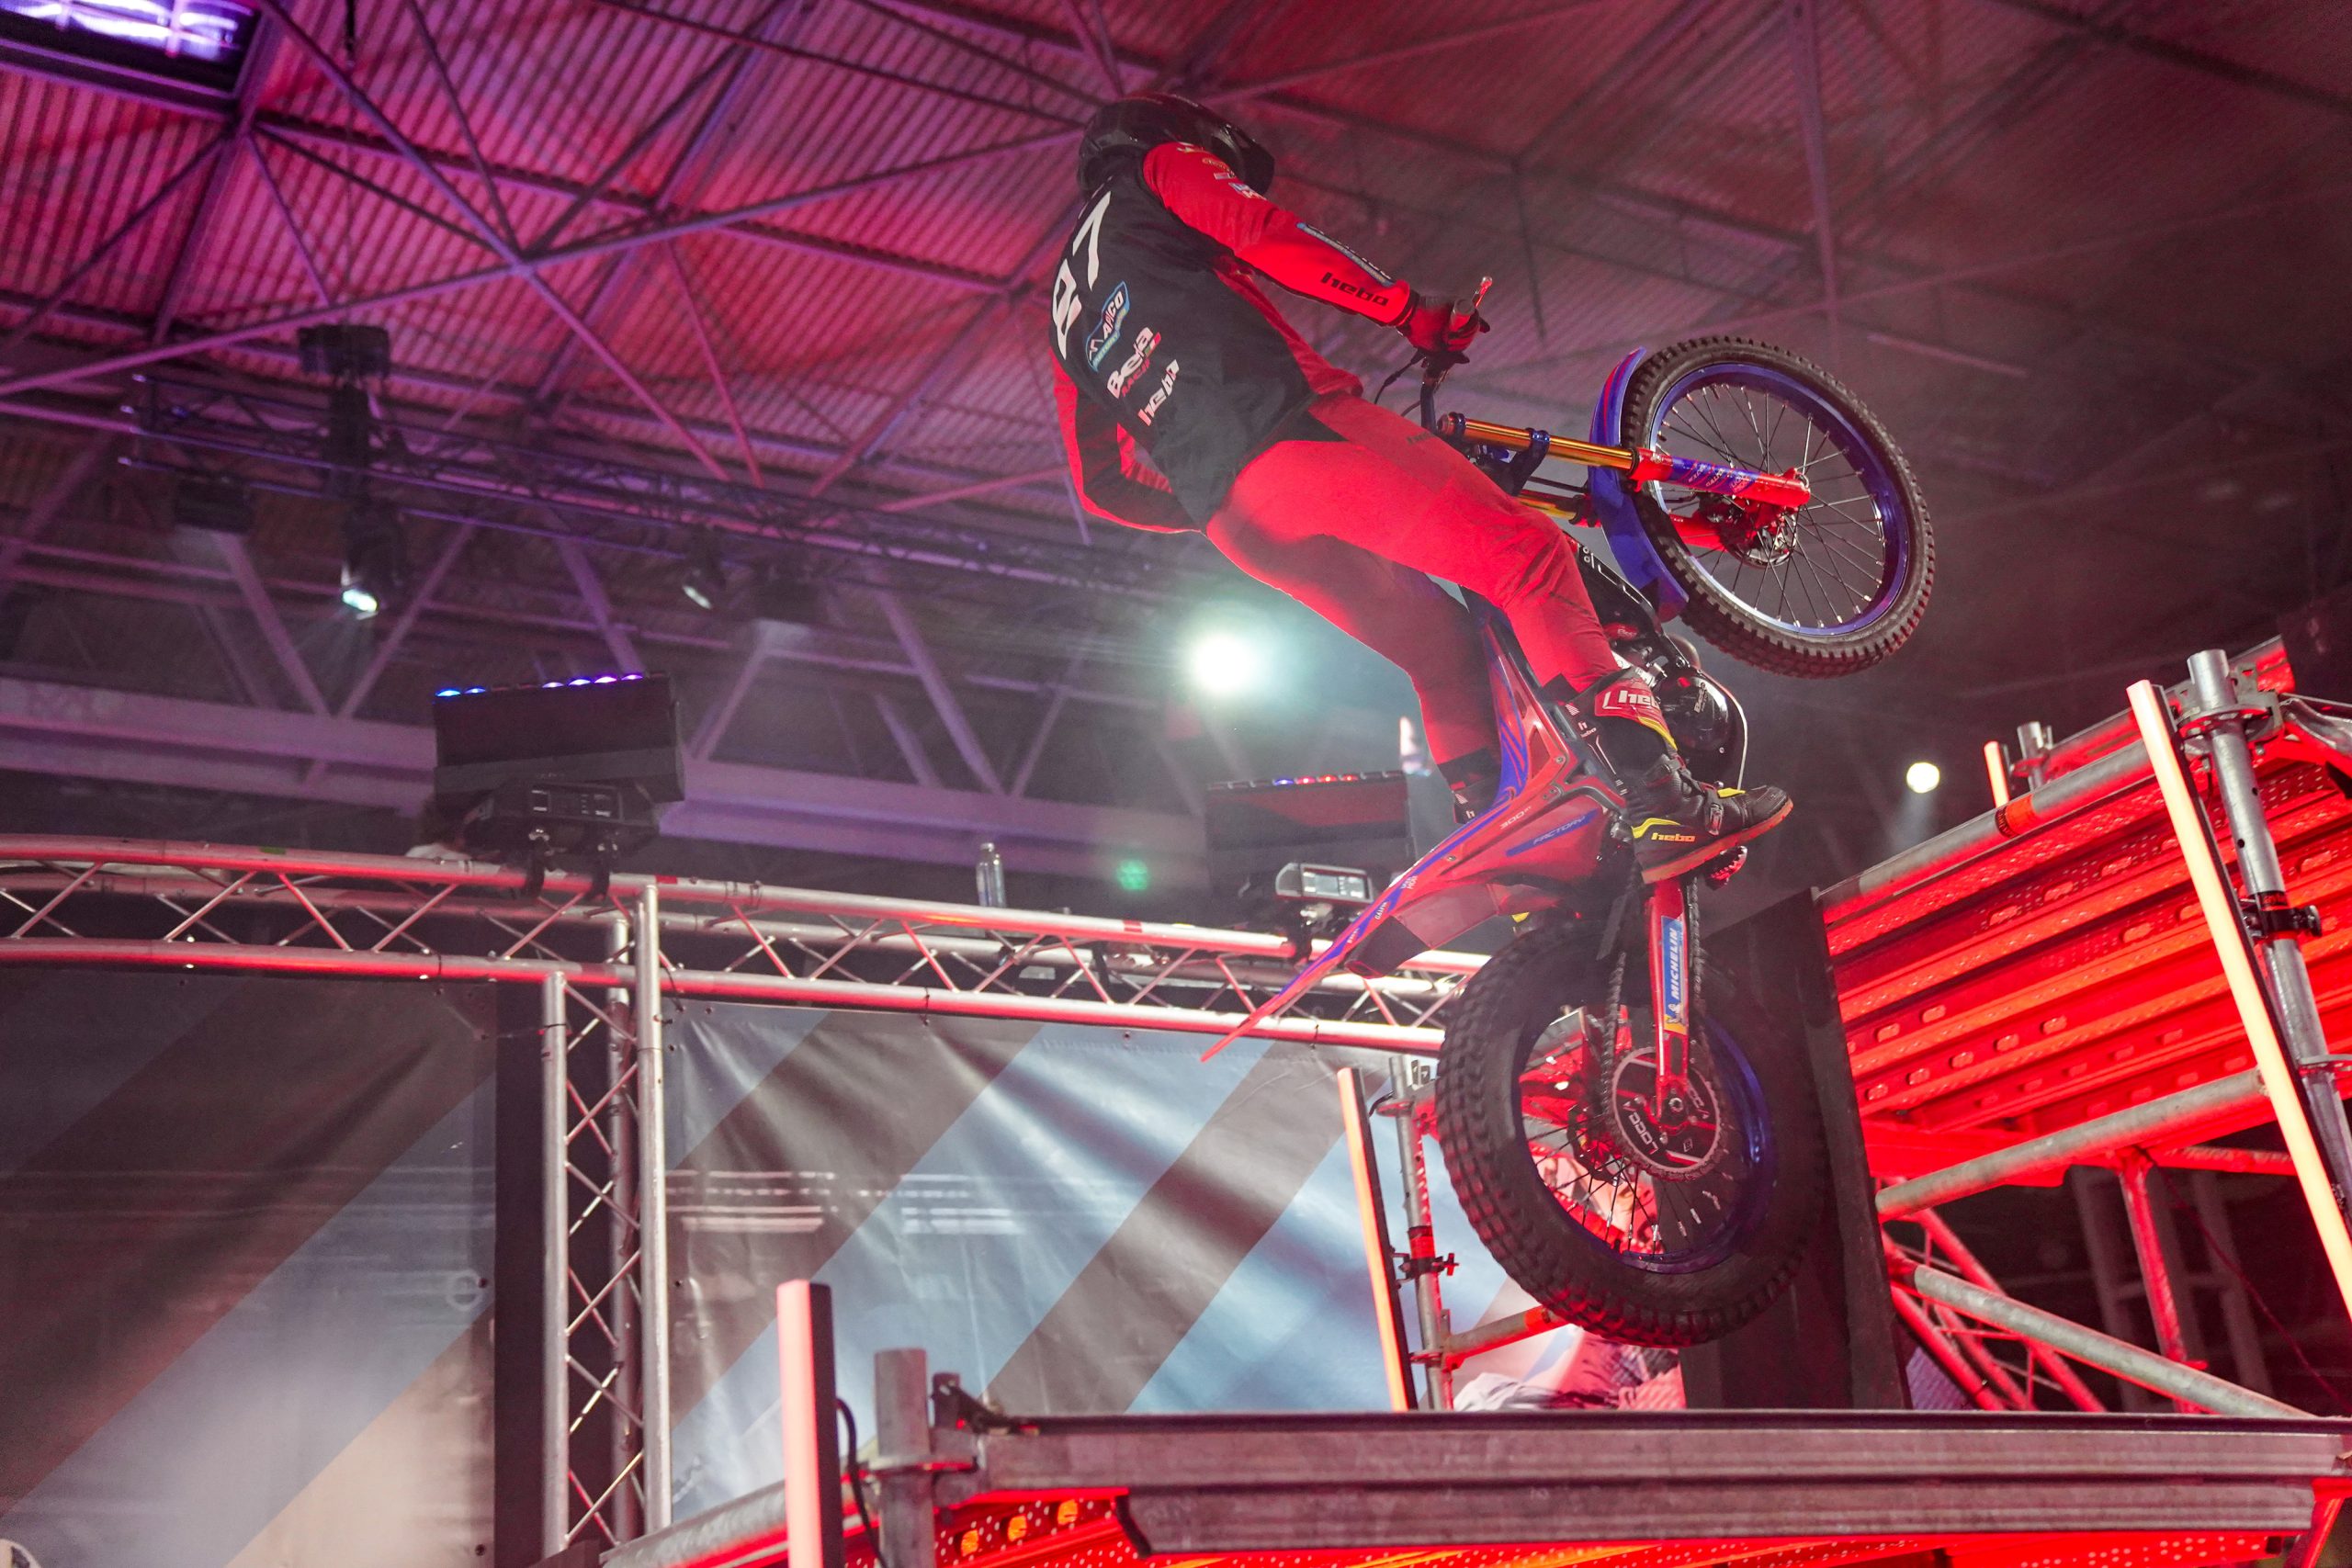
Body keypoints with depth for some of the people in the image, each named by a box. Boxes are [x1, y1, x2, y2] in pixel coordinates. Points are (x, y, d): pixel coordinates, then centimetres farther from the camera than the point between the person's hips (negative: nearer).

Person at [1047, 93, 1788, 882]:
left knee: (1437, 642, 17)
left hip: (1235, 522, 7)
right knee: (1529, 556, -9)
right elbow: (1267, 235, -2)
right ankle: (1663, 801, -22)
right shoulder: (1164, 167, 18)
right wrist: (1414, 310, 3)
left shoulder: (1070, 313, 35)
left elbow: (1102, 483, 28)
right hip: (1292, 429, -7)